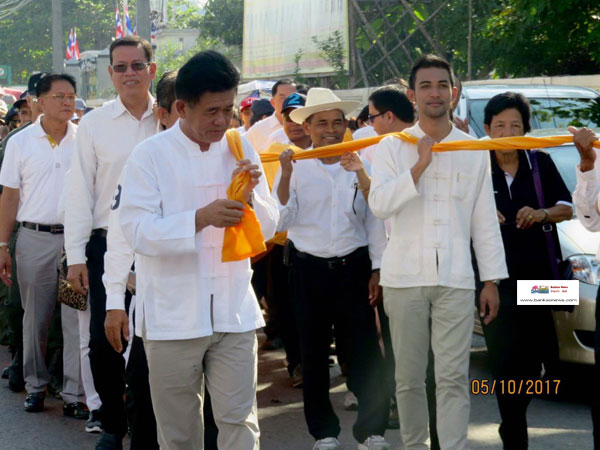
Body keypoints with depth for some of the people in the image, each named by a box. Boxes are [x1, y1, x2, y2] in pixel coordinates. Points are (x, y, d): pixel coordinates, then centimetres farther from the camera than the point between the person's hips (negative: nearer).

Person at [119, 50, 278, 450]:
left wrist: (251, 196, -12)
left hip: (233, 312, 2)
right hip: (172, 317, -2)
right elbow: (138, 231, -15)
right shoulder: (151, 155, -5)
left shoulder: (241, 150, 7)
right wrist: (201, 218, -28)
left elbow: (269, 227, 9)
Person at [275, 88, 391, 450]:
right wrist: (285, 176, -16)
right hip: (309, 269, 1)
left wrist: (377, 268, 3)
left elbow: (374, 220, 5)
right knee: (314, 353, 9)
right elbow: (282, 221, -5)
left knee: (365, 349, -1)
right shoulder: (297, 167, -1)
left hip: (353, 267, 0)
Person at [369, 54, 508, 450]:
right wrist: (420, 165, -17)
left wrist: (492, 280, 7)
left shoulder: (474, 151, 8)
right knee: (409, 377, 7)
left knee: (454, 377, -4)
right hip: (405, 276, 0)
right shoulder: (393, 147, 4)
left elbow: (485, 220, 9)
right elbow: (380, 203, -10)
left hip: (456, 279, 0)